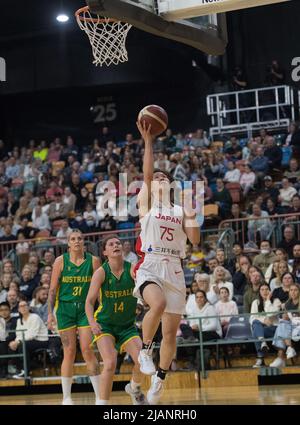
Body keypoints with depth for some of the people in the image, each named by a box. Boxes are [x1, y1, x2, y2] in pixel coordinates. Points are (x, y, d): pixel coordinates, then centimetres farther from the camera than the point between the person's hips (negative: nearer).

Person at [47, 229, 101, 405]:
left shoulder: (93, 261, 1)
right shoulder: (60, 261, 0)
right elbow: (53, 289, 2)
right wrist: (50, 313, -5)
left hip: (86, 308, 0)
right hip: (65, 308, 0)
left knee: (88, 350, -8)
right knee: (69, 352, -1)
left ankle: (99, 396, -3)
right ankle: (66, 397, 10)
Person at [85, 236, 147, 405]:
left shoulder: (132, 268, -11)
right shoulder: (101, 272, -12)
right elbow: (89, 301, -12)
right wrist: (92, 321, -29)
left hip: (128, 325, 2)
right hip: (104, 325, -2)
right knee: (110, 364, -22)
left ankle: (134, 388, 23)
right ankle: (103, 403, -7)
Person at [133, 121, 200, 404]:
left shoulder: (180, 210, 16)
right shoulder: (146, 203, 8)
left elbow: (195, 240, 9)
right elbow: (147, 173, -7)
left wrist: (192, 216, -6)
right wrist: (148, 141, -12)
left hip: (174, 270, 4)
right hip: (150, 267, -4)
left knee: (171, 331, 3)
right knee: (158, 304, -36)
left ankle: (159, 380, 20)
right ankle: (145, 351, -12)